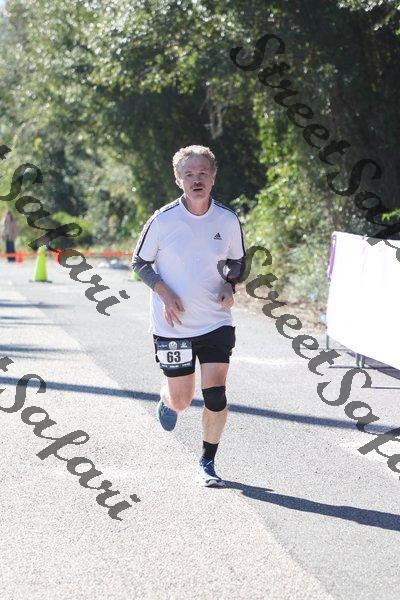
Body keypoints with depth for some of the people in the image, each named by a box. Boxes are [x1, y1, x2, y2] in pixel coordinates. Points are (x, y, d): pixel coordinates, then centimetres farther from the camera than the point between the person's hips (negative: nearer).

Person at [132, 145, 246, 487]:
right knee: (182, 401, 6)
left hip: (216, 323, 1)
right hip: (173, 326, -1)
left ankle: (207, 464, 9)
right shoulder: (163, 220, -9)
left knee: (216, 394, -10)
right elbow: (140, 262, 3)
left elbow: (238, 261, 14)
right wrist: (164, 293, -12)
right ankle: (166, 399, 45)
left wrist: (230, 287, -6)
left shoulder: (228, 221, -2)